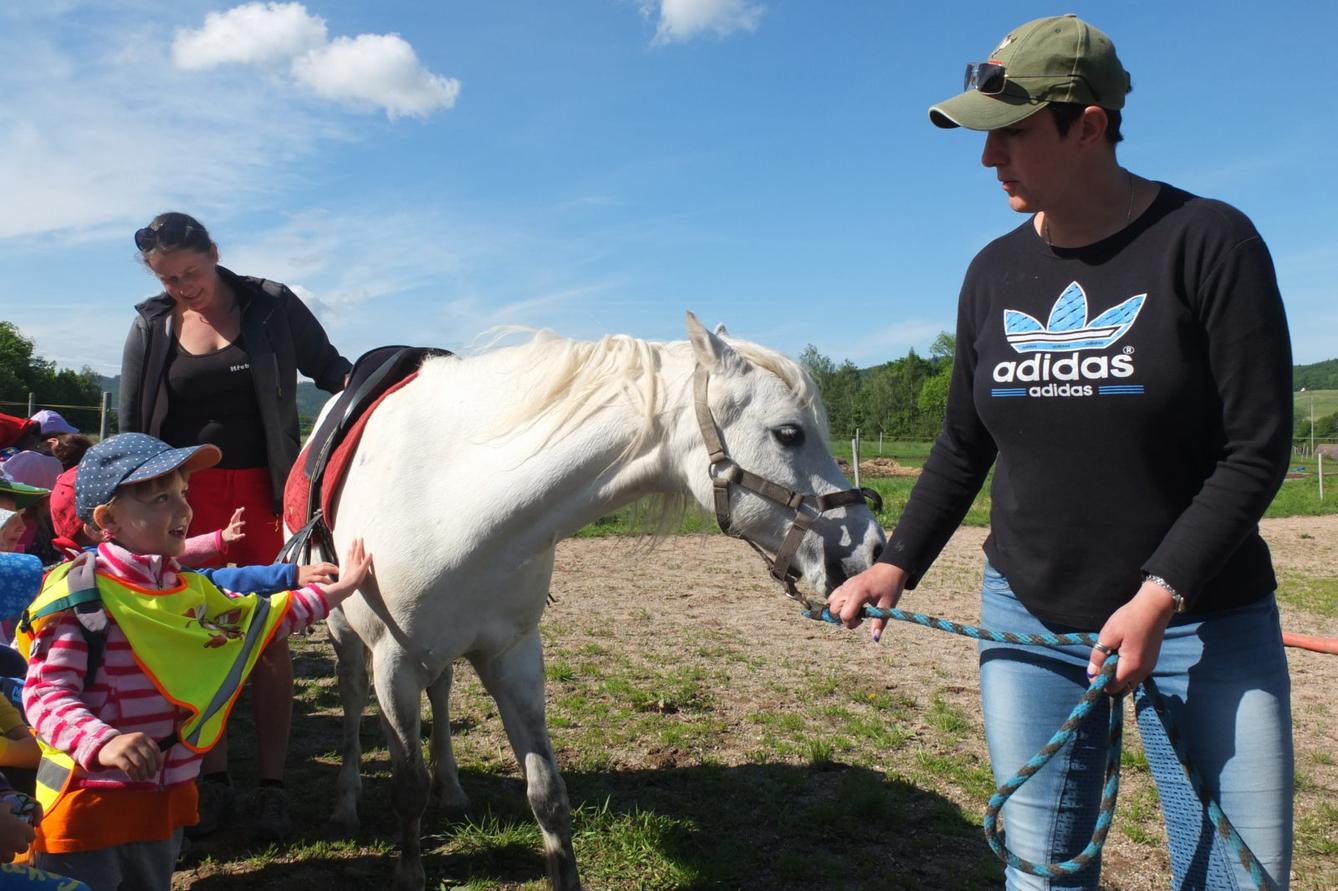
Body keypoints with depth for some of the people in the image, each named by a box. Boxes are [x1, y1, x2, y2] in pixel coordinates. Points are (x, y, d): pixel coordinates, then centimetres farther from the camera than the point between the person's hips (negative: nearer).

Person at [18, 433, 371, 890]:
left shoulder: (192, 590, 5)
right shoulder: (78, 594, -17)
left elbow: (260, 615, 20)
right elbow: (45, 694, -21)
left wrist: (338, 589, 19)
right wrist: (104, 742, -38)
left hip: (166, 798, 7)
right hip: (89, 802, -7)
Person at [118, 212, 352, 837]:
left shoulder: (273, 305, -1)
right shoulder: (151, 327, 5)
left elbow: (330, 370, 6)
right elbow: (130, 427, 7)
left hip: (263, 491, -2)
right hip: (186, 497, 2)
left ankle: (271, 785, 15)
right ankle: (213, 779, 22)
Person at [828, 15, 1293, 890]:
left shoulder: (1209, 243, -12)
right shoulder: (994, 272, 1)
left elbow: (1257, 449, -13)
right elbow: (963, 447, 9)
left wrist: (1160, 596, -21)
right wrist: (896, 564, 4)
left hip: (1204, 621, -3)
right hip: (1029, 617, 4)